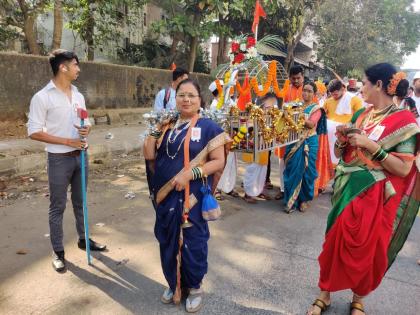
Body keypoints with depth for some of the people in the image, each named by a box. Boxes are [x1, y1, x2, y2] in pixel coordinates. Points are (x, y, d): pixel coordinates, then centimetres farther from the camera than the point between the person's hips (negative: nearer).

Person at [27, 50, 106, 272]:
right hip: (59, 159, -6)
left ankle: (83, 239, 34)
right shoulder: (42, 97, -12)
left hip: (80, 156, 6)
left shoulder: (78, 95, 8)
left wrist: (87, 129, -9)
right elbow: (34, 132, -13)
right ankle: (58, 251, 19)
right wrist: (67, 141, -19)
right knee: (57, 207, 6)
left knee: (80, 201, 18)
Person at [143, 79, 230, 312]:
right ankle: (174, 284, 38)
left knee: (192, 242, 8)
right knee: (168, 241, 16)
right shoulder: (167, 125, 8)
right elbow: (149, 156, 4)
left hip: (192, 197, -4)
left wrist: (190, 173, -21)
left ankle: (195, 287, 32)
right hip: (165, 195, 5)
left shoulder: (208, 126, -6)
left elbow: (219, 161, -11)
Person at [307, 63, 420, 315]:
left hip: (375, 197, -5)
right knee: (335, 243, 10)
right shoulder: (361, 115, 7)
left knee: (367, 250, 9)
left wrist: (371, 146, -23)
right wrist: (341, 139, -7)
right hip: (348, 190, 5)